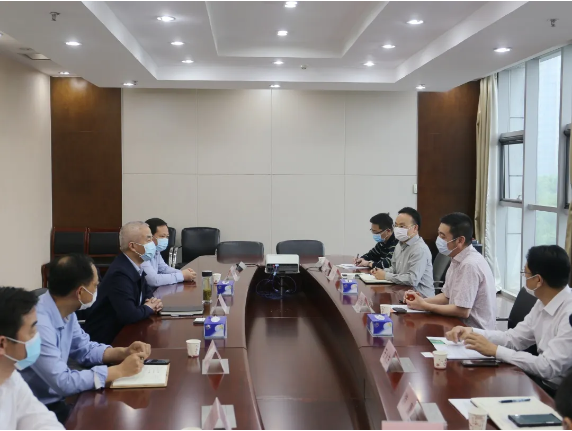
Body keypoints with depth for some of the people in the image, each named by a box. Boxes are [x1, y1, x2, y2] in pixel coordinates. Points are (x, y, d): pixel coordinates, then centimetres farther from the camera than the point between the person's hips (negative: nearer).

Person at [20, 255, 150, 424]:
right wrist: (119, 370, -22)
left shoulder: (65, 312, 0)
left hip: (55, 400, 8)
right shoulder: (38, 323, -28)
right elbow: (62, 382, -28)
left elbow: (85, 350, 13)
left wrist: (123, 352, -4)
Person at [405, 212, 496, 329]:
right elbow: (447, 296, 15)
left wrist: (424, 306, -14)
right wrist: (423, 300, -2)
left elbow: (462, 311, -23)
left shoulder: (470, 265, -23)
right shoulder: (457, 260, 6)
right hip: (462, 325, 8)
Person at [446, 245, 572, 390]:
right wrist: (471, 332, -4)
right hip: (542, 384, 7)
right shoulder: (543, 304, 4)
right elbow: (512, 338, 10)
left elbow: (549, 367, -27)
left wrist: (494, 350, -22)